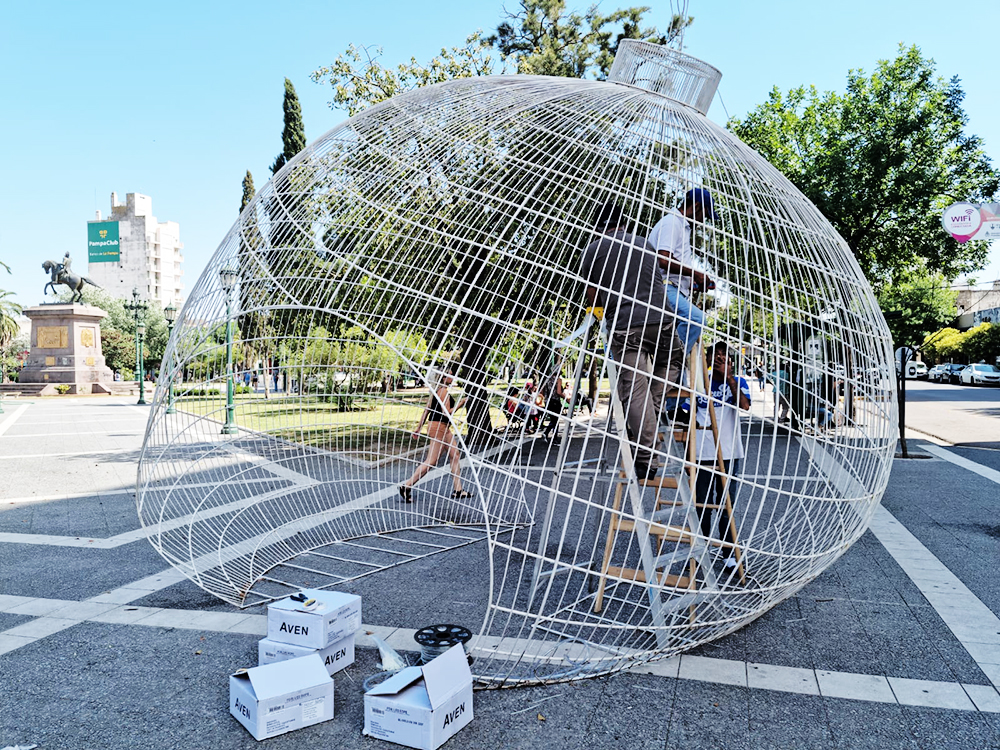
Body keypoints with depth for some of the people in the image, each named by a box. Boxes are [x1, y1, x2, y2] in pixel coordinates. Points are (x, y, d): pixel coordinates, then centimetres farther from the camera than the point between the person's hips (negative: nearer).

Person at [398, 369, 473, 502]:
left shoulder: (437, 390, 13)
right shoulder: (443, 391, -16)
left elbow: (426, 410, 15)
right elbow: (447, 413, -22)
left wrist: (419, 427, 18)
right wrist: (460, 404, -12)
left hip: (444, 428, 11)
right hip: (438, 427, -11)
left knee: (455, 456, 11)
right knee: (431, 461, -6)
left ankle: (458, 491, 14)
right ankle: (406, 486, -1)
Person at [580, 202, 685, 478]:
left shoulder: (592, 251, 9)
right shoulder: (645, 244, 20)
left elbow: (593, 299, 12)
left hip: (624, 326, -2)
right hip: (661, 318, 3)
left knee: (634, 391, -2)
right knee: (671, 362, 30)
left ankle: (647, 460, -5)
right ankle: (656, 414, 15)